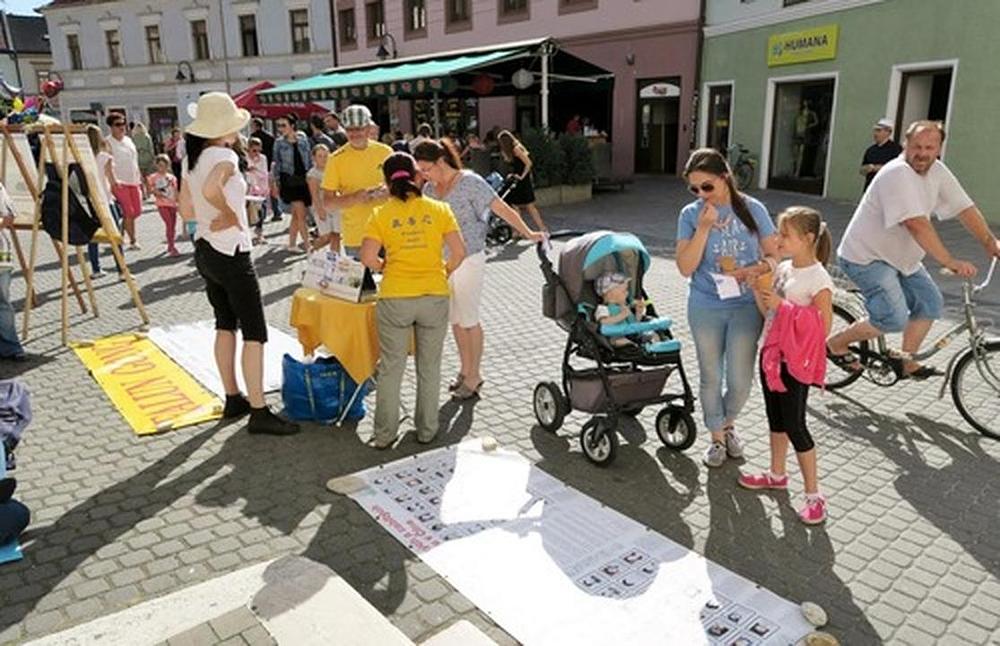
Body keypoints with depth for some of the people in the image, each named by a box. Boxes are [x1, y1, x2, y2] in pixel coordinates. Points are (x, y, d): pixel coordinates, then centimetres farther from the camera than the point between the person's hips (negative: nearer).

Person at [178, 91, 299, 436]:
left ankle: (233, 399, 26)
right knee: (254, 333, -4)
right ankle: (259, 412, -2)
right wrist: (232, 216, -20)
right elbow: (211, 189, -36)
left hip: (205, 250, 9)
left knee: (225, 324, 17)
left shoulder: (193, 157, 10)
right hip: (231, 253, -9)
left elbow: (187, 210, 14)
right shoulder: (224, 156, -16)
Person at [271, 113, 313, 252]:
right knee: (301, 213, -10)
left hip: (304, 179, 2)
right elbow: (277, 164, 5)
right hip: (289, 180, -2)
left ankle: (292, 244, 19)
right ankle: (308, 245, -7)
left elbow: (310, 160, 8)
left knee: (296, 215, 8)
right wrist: (276, 183, 2)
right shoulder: (279, 143, 2)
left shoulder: (303, 139, 4)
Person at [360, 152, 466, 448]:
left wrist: (385, 268, 10)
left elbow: (368, 258, -10)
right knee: (429, 368, 15)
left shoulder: (381, 215, -1)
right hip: (435, 296, 1)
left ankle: (384, 434, 20)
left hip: (395, 298, -1)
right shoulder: (439, 209, 1)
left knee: (391, 368, 11)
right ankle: (427, 430, 26)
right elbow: (458, 252, -4)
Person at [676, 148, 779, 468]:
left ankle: (728, 424, 36)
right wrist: (704, 228, -20)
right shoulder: (690, 215, -5)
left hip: (746, 307, 0)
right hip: (706, 309, 0)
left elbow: (774, 255, 3)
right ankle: (717, 437, 31)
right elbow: (686, 268, -11)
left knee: (741, 379, 5)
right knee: (711, 377, 11)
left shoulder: (753, 209, -3)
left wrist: (757, 268, -18)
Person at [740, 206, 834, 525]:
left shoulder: (818, 278, -17)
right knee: (775, 417, 18)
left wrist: (782, 304, -23)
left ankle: (814, 495, 10)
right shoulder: (782, 269, 6)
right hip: (772, 355, 8)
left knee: (794, 425, -3)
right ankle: (777, 474, 36)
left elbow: (823, 327, -20)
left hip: (796, 362, -8)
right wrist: (756, 288, -4)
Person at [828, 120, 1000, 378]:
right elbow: (917, 225, -33)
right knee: (894, 320, -15)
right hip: (866, 257, -9)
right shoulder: (898, 173, -26)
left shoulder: (937, 171, 1)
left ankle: (905, 362, 19)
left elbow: (965, 208, 4)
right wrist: (950, 262, -32)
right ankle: (834, 343, 3)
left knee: (931, 303, 6)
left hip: (900, 256, 9)